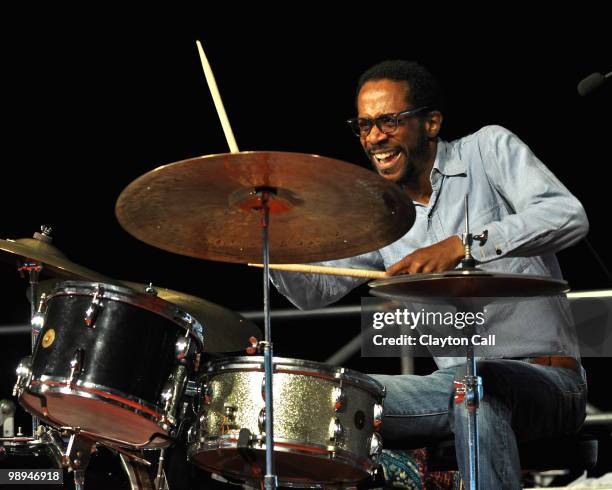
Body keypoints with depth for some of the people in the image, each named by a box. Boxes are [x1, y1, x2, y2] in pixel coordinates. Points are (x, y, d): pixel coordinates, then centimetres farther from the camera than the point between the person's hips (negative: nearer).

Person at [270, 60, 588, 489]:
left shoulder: (488, 149, -4)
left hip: (548, 379, -6)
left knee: (477, 384, -39)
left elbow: (569, 216, -21)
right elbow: (316, 291, 9)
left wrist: (462, 246, -33)